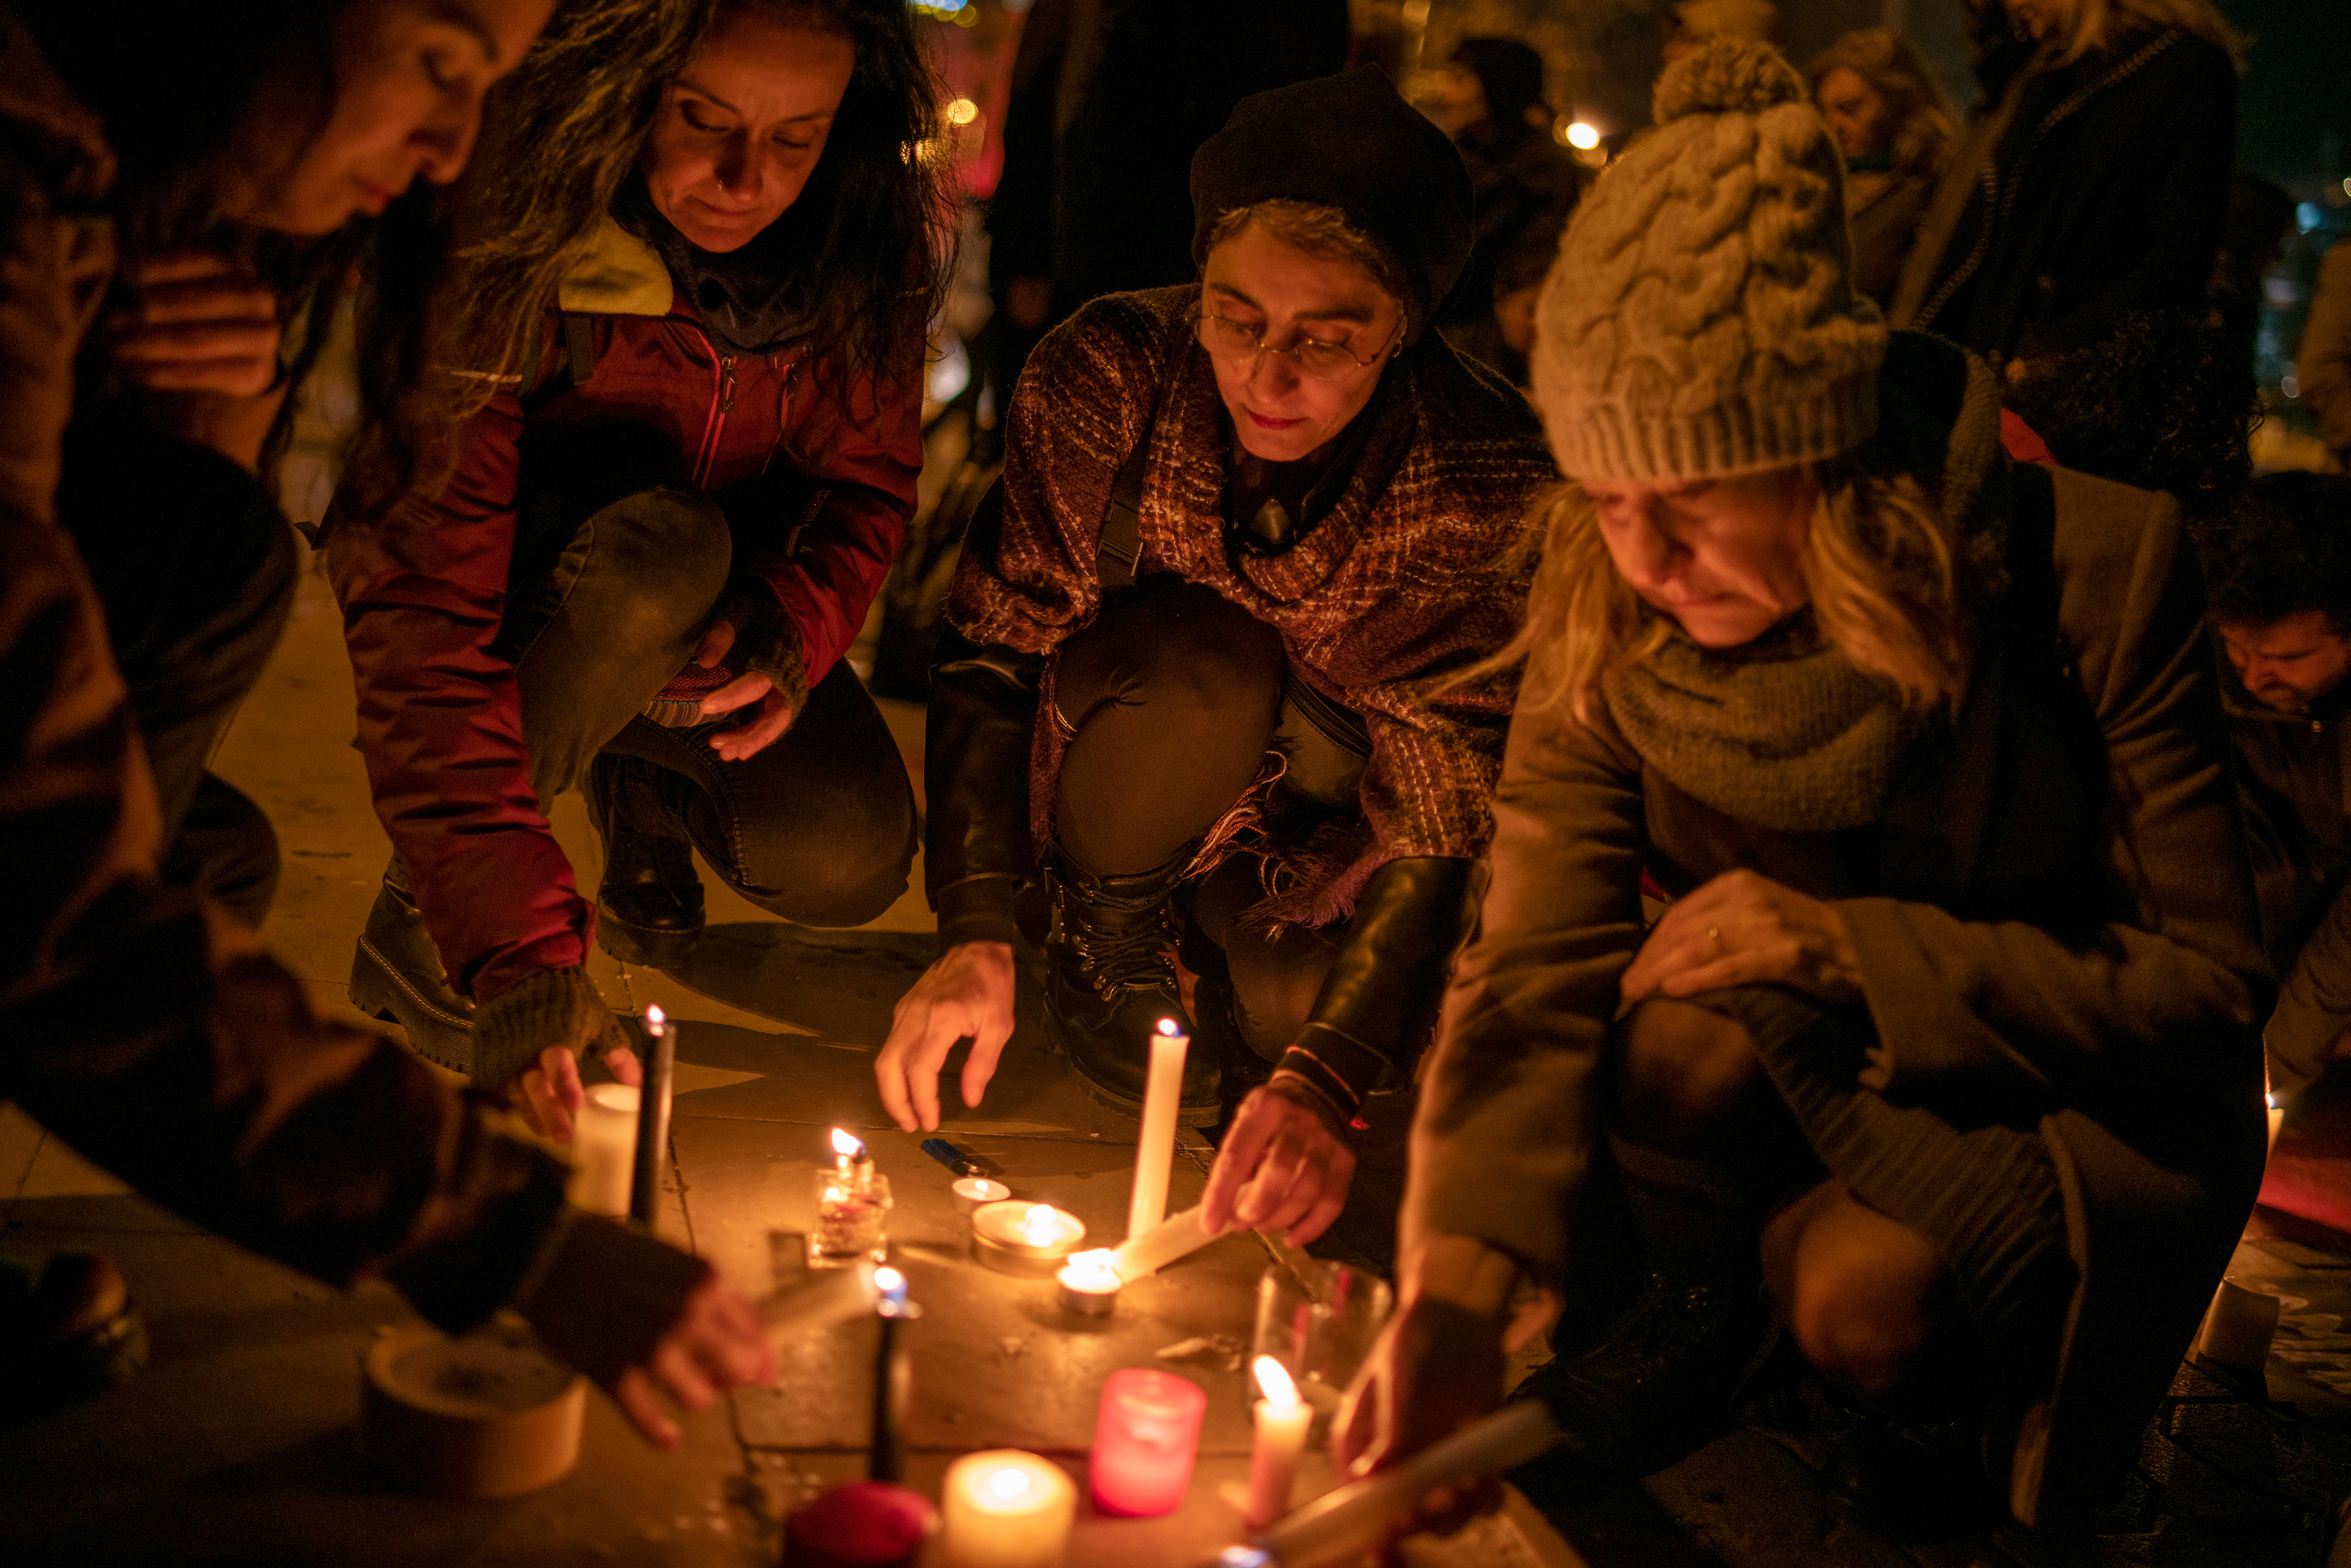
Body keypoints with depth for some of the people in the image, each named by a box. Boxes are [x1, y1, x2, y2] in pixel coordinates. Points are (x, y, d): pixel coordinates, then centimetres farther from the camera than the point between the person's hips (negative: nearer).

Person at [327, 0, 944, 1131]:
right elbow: (424, 620, -38)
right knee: (659, 546, -37)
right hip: (523, 600, -3)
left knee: (844, 859, -21)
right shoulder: (501, 260, -33)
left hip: (712, 624, 4)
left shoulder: (864, 248, -19)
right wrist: (519, 953, -47)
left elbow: (869, 479, -3)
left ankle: (642, 786, 15)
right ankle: (417, 909, -16)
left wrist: (798, 627, -27)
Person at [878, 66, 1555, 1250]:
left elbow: (1455, 817, -29)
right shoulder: (1111, 373, -25)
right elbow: (995, 651, -19)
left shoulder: (1488, 483, -28)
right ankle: (1106, 928, -5)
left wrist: (1325, 1078, -42)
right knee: (1202, 667, -34)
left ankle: (1220, 921, 10)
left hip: (1328, 812, 1)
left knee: (1300, 1005, -26)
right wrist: (976, 935, -31)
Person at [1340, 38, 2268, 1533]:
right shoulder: (1603, 616, -18)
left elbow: (2205, 979, -18)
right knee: (1684, 1030, -31)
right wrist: (1458, 1291, -39)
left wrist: (1851, 946, -28)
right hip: (1812, 1073, 3)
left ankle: (1968, 1389, 7)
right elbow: (1539, 961, -24)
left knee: (1862, 1297, -30)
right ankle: (1703, 1298, 2)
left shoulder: (2092, 571, -25)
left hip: (2089, 1108, -2)